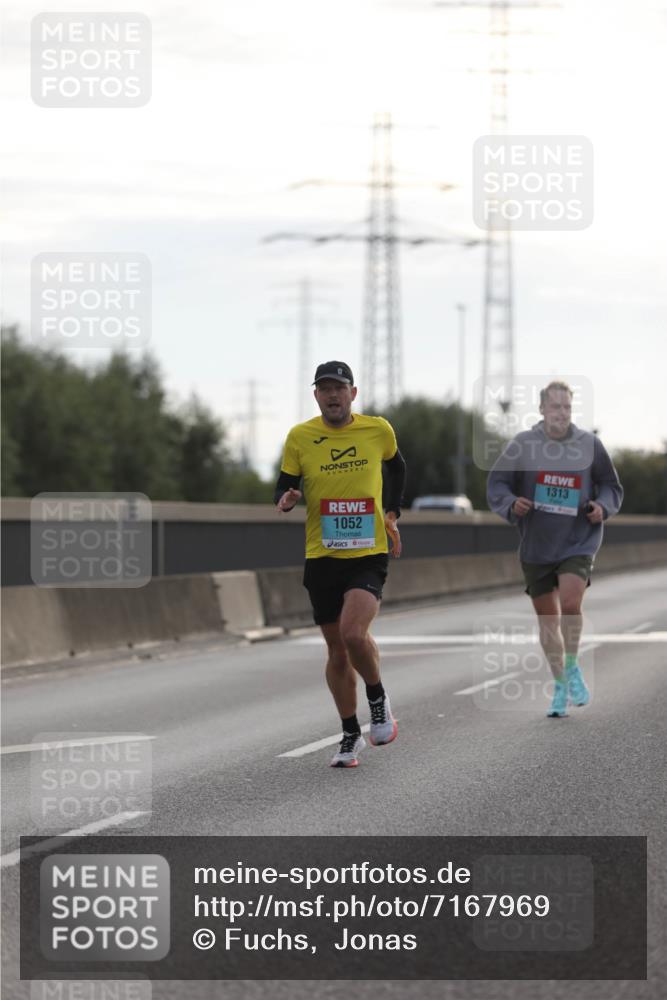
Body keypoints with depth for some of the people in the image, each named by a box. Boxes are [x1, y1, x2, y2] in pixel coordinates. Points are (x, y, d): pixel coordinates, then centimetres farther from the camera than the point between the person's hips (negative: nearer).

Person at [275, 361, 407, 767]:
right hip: (322, 556, 2)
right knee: (336, 647, 7)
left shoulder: (378, 430, 0)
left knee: (354, 634, -23)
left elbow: (396, 466, 20)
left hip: (369, 554, -2)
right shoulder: (300, 437, -2)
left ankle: (378, 698, 5)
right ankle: (351, 735, 22)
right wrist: (287, 499, -19)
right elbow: (284, 489, 4)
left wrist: (392, 513, 14)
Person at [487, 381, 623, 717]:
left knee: (570, 601, -23)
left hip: (578, 541, -2)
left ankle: (572, 668, 0)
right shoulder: (522, 444, -2)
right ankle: (561, 686, 22)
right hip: (536, 544, 2)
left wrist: (603, 507, -9)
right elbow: (496, 484, 4)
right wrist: (512, 504, -16)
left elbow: (612, 487, 11)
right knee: (547, 617, 7)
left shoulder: (589, 445, 0)